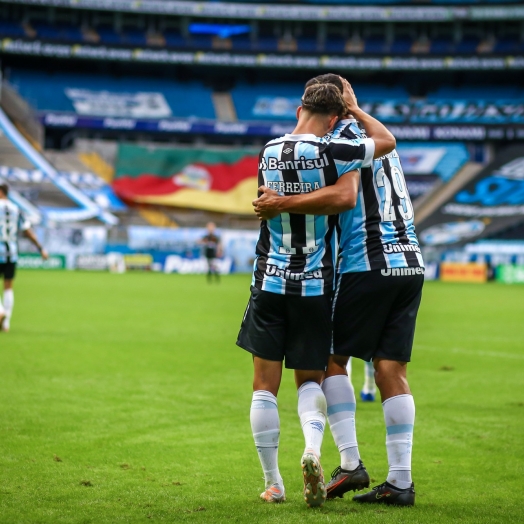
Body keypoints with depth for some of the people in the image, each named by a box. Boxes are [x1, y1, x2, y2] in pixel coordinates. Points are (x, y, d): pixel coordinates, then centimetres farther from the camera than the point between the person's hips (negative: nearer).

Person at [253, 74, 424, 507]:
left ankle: (350, 463, -3)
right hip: (411, 263, 8)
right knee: (391, 368, 6)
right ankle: (400, 481, 2)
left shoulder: (344, 137, -7)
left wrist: (283, 204, -21)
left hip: (368, 265, -8)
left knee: (331, 358, 4)